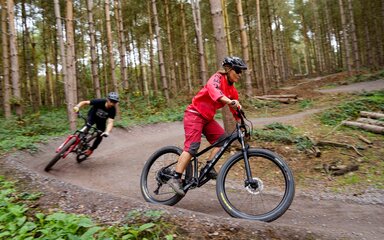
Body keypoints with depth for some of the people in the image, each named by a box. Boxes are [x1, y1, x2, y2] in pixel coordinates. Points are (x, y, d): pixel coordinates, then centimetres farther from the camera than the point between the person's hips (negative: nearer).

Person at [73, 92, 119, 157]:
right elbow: (85, 102, -33)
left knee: (100, 136, -5)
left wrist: (107, 132, -56)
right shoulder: (99, 101, -34)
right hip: (92, 116, -2)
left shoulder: (113, 110, -30)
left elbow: (110, 122, -39)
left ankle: (90, 150, 20)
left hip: (101, 121, 2)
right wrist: (77, 106, -52)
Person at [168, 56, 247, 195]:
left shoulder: (232, 90, 9)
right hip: (195, 114, -8)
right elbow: (213, 88, -37)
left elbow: (236, 109, 11)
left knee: (222, 138, -7)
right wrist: (229, 101, -54)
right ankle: (175, 178, -12)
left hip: (207, 118, 8)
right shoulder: (218, 78, -13)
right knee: (192, 146, -17)